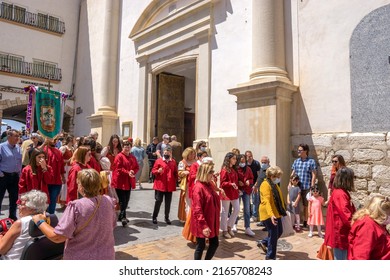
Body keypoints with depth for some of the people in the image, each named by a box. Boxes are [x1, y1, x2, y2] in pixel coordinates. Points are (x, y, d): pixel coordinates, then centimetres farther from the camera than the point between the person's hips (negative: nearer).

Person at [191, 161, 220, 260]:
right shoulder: (199, 187, -21)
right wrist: (204, 226, -24)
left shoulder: (210, 185, 6)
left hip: (212, 221, 8)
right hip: (202, 224, -8)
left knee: (215, 243, 16)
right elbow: (197, 210, -23)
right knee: (200, 246, 7)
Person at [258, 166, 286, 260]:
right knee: (273, 235, -4)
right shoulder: (265, 185, -18)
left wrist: (283, 211, 25)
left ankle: (264, 243, 37)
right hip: (269, 214, -10)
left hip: (277, 213, 10)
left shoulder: (275, 185, 13)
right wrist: (271, 214, -41)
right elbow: (266, 201, -30)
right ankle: (270, 256, 12)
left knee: (279, 232, 17)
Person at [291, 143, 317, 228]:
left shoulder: (311, 161, -4)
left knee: (306, 205, 9)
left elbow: (314, 175, -6)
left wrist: (312, 187, -10)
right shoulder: (296, 161, 9)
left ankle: (305, 222, 22)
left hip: (306, 187, -4)